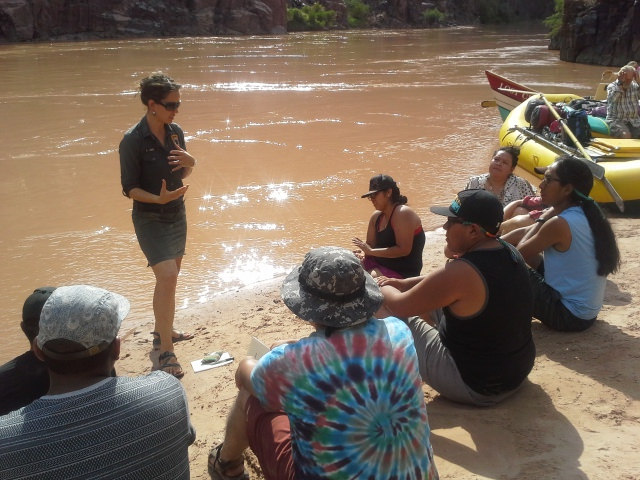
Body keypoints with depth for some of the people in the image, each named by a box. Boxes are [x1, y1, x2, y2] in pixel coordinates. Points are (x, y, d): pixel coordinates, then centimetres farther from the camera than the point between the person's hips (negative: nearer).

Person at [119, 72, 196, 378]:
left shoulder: (175, 132, 0)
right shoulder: (133, 141, -18)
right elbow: (129, 188, -15)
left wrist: (190, 163, -11)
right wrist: (158, 199, -31)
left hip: (177, 216, 7)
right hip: (150, 220, -7)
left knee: (168, 278, 18)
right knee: (167, 278, -17)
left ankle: (161, 331, 36)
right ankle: (166, 352, -9)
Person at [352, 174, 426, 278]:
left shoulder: (403, 213, -16)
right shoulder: (377, 216, 9)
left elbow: (404, 250, -24)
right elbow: (370, 244, 11)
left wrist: (371, 251, -24)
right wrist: (363, 254, -13)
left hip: (403, 274, -8)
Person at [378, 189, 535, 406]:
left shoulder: (460, 272, -30)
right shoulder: (511, 254, -3)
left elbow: (399, 306, -17)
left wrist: (382, 288, 5)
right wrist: (404, 283, 5)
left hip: (476, 387, -8)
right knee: (435, 300, 19)